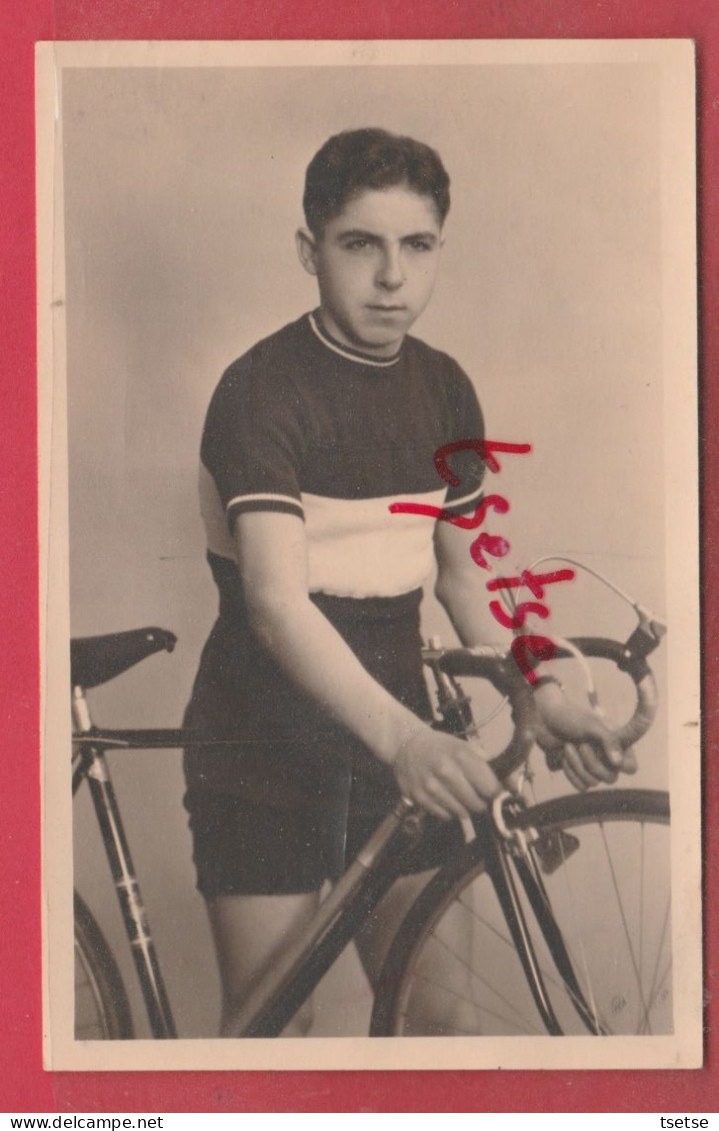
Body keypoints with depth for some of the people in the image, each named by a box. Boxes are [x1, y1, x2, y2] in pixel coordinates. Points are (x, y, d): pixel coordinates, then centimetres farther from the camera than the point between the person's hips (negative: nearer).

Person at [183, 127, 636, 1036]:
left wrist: (542, 698, 1)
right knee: (270, 1020, 0)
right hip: (265, 756, -5)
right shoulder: (262, 390, -16)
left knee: (427, 1005, 9)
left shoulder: (445, 390, 5)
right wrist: (402, 736, -41)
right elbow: (276, 601, -27)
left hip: (398, 745, 5)